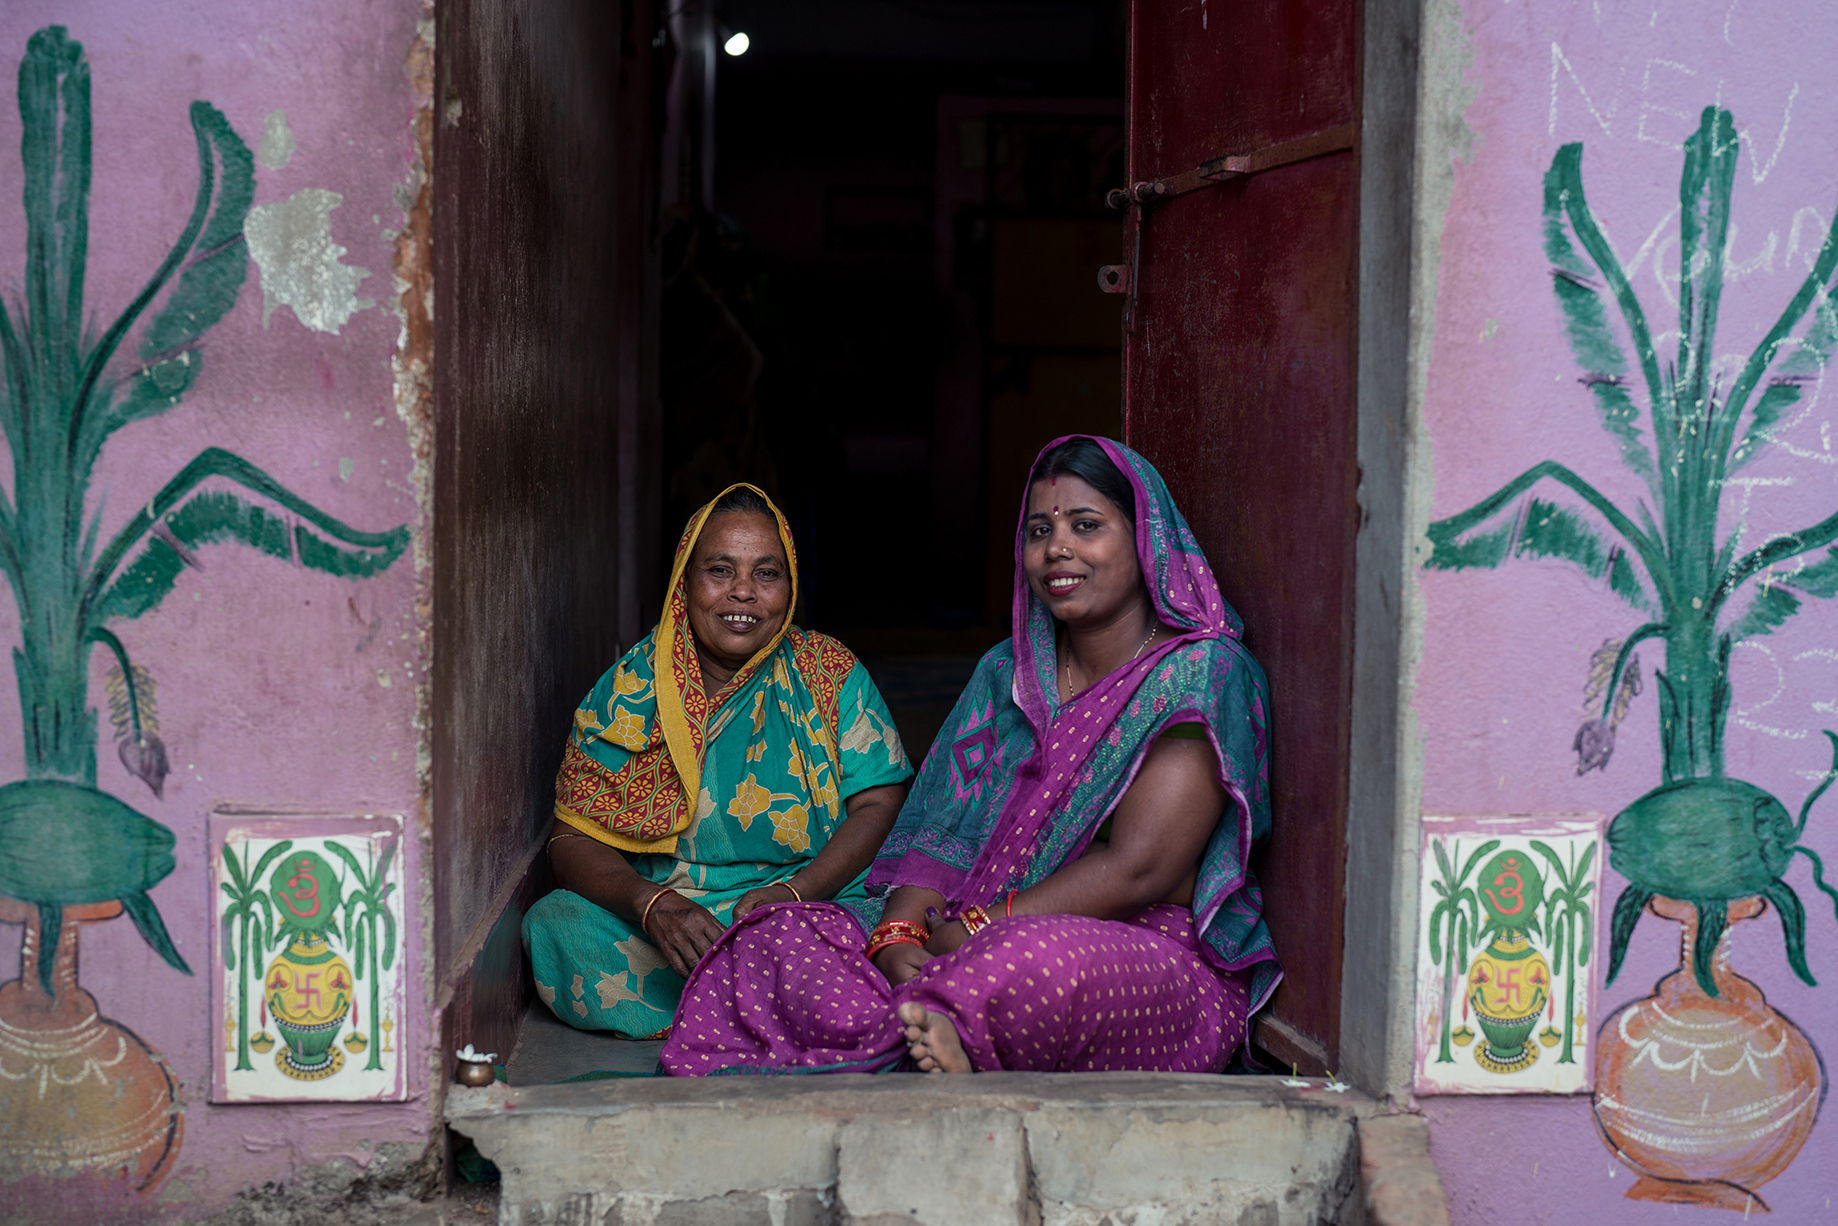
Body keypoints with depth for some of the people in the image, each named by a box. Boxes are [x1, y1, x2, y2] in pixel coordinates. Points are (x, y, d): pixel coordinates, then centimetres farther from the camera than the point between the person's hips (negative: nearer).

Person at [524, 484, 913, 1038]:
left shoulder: (831, 675, 7)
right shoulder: (628, 690, 6)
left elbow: (880, 804, 0)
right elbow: (573, 839, -1)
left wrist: (794, 893, -17)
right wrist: (655, 905, -22)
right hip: (650, 929, 2)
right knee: (552, 923, -28)